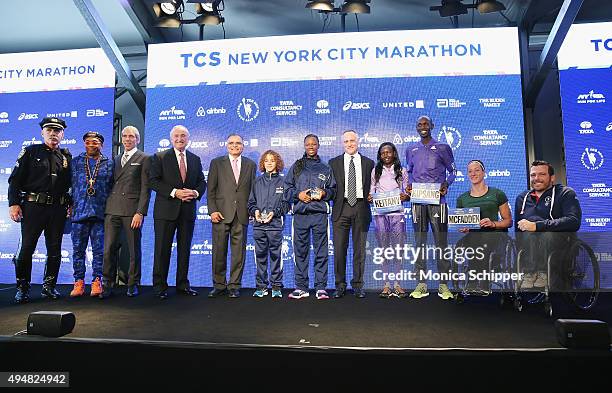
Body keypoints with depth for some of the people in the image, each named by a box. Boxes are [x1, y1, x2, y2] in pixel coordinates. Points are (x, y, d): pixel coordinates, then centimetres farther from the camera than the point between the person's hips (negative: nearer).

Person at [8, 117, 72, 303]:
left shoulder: (66, 157, 13)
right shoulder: (30, 152, 4)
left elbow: (70, 183, 18)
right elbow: (15, 179, 0)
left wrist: (70, 204, 8)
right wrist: (14, 204, -8)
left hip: (58, 209, 3)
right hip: (33, 206, -3)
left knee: (55, 250, 7)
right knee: (27, 248, -1)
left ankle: (49, 286, 20)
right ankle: (22, 288, 12)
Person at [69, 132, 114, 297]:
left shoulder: (109, 164, 8)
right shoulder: (76, 162, 12)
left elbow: (113, 187, 7)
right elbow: (69, 185, 11)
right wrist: (70, 206, 4)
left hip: (100, 213, -1)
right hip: (79, 212, 1)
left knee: (99, 250, 2)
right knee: (78, 249, 4)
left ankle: (97, 281, 10)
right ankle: (79, 282, 13)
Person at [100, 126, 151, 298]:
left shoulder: (144, 159, 3)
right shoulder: (116, 159, 21)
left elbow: (145, 189, -5)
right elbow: (111, 185, 19)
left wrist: (140, 212, -13)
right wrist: (106, 207, 7)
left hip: (132, 210, -5)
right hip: (112, 209, 5)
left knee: (134, 249, 3)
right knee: (109, 249, 1)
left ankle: (133, 284, 14)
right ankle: (107, 284, 10)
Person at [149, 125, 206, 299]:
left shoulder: (195, 159, 13)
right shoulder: (160, 157, 2)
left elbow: (202, 182, 14)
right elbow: (153, 181, -6)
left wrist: (196, 192, -8)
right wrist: (174, 192, -17)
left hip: (188, 211, 4)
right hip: (166, 210, -3)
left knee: (185, 249, 10)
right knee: (162, 249, 0)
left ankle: (183, 284, 20)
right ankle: (160, 286, 10)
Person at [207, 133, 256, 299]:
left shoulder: (250, 165, 12)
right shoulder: (217, 163, 8)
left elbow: (253, 189, 12)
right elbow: (211, 189, 3)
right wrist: (213, 210, -6)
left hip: (241, 215, 1)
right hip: (221, 214, -1)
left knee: (239, 252, 3)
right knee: (219, 251, 3)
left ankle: (234, 286, 14)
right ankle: (219, 285, 16)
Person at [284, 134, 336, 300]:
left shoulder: (325, 168, 16)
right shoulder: (296, 167, 15)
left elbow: (333, 190, 14)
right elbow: (287, 188, 11)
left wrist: (324, 193, -6)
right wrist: (298, 194, -6)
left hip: (319, 213, 0)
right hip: (300, 213, 1)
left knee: (321, 252, -2)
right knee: (300, 251, 2)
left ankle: (321, 287, 5)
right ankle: (301, 287, 10)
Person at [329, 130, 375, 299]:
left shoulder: (368, 163, 12)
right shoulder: (334, 163, 11)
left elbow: (372, 187, 13)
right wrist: (333, 198, -3)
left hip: (361, 208, 1)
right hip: (341, 208, 0)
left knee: (360, 248, 4)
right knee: (339, 248, -1)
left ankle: (358, 285, 14)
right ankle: (340, 285, 11)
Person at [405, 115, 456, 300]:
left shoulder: (442, 148, 7)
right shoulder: (411, 150, 16)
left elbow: (452, 170, 9)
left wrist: (446, 184, -11)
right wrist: (409, 185, 2)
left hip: (437, 200, -2)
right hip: (417, 201, 3)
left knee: (441, 242, -2)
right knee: (419, 242, 3)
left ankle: (443, 284, 6)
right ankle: (421, 284, 9)